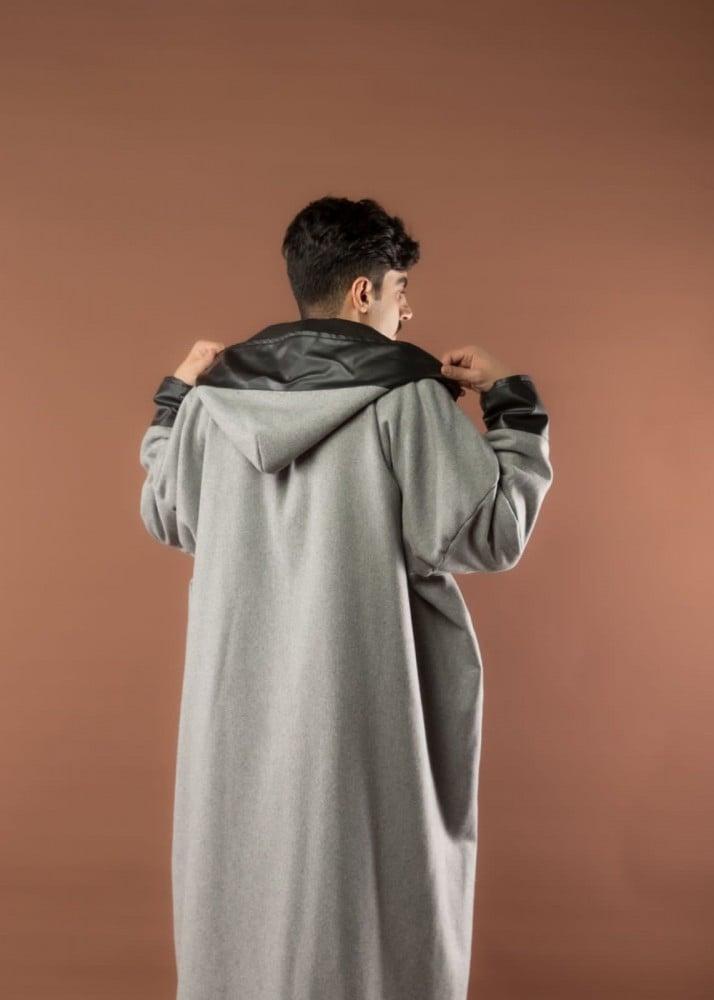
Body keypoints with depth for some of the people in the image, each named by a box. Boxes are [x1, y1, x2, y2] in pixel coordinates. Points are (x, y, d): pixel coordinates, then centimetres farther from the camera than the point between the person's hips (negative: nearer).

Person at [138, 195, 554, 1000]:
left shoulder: (217, 395, 1)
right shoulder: (407, 397, -12)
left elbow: (166, 519, 15)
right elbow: (490, 535, -12)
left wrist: (175, 398, 25)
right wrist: (510, 402, -1)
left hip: (241, 709, 5)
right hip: (363, 710, -4)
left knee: (247, 894, 20)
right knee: (367, 910, 11)